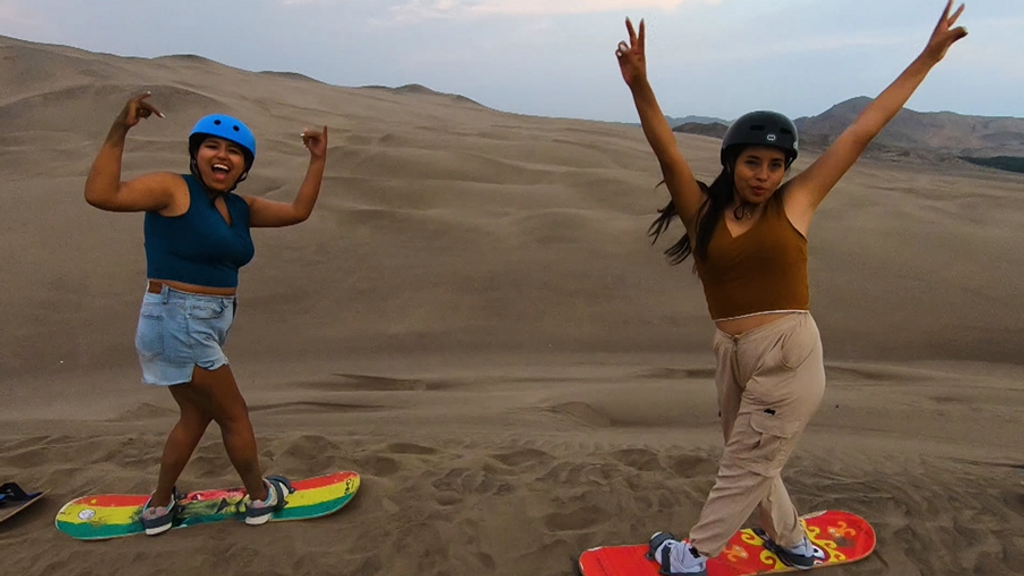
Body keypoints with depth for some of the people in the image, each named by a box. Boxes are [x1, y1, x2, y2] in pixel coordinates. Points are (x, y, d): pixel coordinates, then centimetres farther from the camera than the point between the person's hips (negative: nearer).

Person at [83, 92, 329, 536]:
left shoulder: (241, 209, 10)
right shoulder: (172, 189, -12)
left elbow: (298, 212, 10)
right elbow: (101, 195, -24)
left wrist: (318, 160, 7)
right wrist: (119, 131, -29)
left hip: (206, 328, 9)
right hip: (177, 324, -9)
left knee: (197, 415, 23)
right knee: (233, 414, 7)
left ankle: (159, 507, 39)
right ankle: (261, 498, 28)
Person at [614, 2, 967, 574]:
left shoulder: (794, 203, -2)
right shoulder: (703, 212, 1)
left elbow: (862, 132, 1)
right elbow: (667, 153, -12)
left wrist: (928, 56, 5)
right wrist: (640, 86, -27)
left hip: (790, 354, -3)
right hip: (732, 356, 4)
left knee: (744, 469, 7)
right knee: (753, 464, 21)